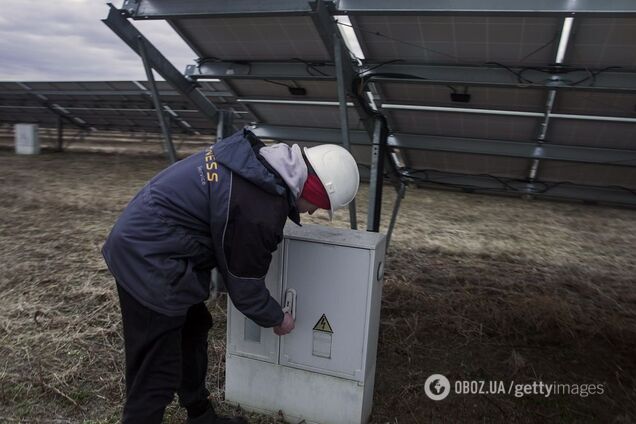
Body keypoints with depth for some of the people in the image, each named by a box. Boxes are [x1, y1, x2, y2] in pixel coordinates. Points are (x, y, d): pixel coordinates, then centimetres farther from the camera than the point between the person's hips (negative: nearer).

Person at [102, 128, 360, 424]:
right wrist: (276, 318, 6)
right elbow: (245, 283, -13)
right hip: (149, 261, -11)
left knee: (193, 330, 23)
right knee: (157, 375, -1)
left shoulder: (258, 158, 1)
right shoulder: (259, 211, -26)